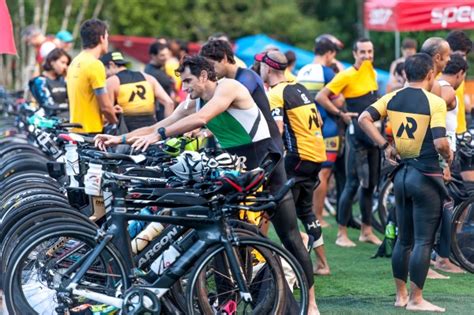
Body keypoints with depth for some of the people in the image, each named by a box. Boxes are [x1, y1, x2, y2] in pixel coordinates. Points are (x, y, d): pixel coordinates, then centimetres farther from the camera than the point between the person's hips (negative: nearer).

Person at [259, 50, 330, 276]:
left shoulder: (275, 94, -11)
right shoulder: (299, 88, 15)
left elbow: (278, 129, -23)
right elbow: (318, 121, 20)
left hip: (300, 155, -9)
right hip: (318, 152, 9)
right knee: (304, 209, 18)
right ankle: (322, 264, 21)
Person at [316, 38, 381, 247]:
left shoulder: (370, 70, 8)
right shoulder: (347, 76, -12)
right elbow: (321, 97, -13)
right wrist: (341, 114, -12)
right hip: (357, 135, -7)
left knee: (370, 184, 11)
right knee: (353, 184, -9)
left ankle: (366, 230, 20)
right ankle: (341, 234, -4)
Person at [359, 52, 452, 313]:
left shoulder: (393, 98, 4)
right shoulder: (434, 102, -13)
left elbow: (364, 119, -5)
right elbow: (440, 143, -21)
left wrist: (384, 146, 1)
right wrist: (449, 156, -1)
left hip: (402, 172, 6)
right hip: (426, 176, -6)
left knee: (403, 239, 15)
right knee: (423, 241, -2)